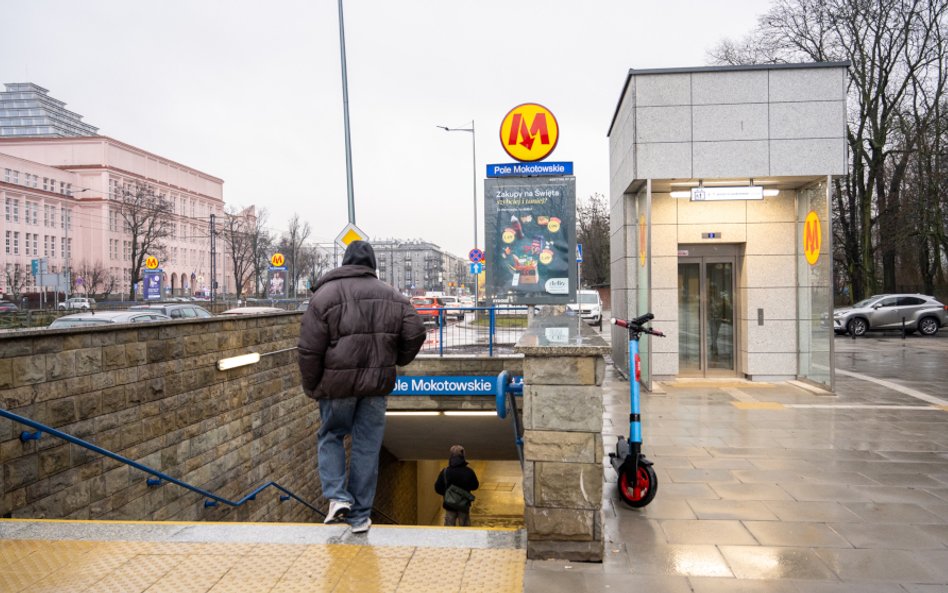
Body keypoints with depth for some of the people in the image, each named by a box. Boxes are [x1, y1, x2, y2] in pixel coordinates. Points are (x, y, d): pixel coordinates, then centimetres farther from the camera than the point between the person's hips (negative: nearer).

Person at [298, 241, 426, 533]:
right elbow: (415, 332, 1)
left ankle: (337, 496, 4)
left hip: (338, 383, -2)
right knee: (367, 446, 9)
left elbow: (309, 350, -8)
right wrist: (394, 361, 17)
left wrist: (311, 386, 5)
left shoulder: (325, 294, -6)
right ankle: (360, 515, 15)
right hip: (377, 384, 3)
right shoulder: (391, 296, 5)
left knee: (330, 435, 19)